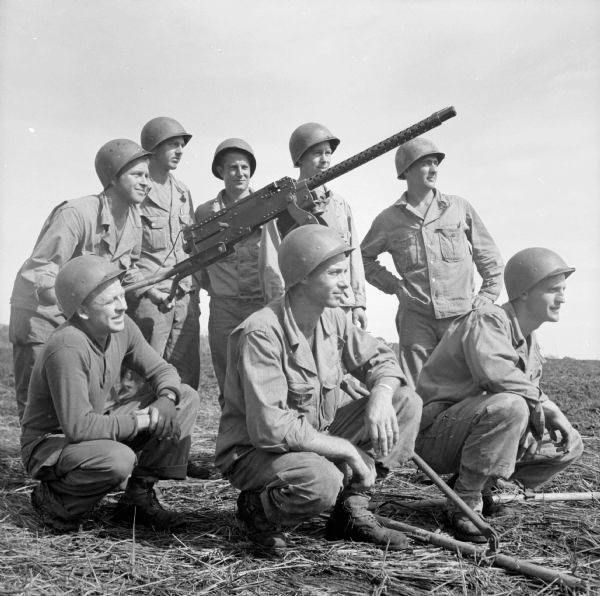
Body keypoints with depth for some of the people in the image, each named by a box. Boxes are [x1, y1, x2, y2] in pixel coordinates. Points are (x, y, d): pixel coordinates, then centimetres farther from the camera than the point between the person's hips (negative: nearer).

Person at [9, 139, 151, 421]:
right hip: (39, 313, -6)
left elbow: (130, 265, 15)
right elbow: (40, 279, -28)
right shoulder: (76, 214, -25)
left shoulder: (133, 218, -2)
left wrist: (134, 276, -9)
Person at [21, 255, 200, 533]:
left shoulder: (121, 326, -7)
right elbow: (78, 427, -32)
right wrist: (145, 420, -25)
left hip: (96, 429, 8)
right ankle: (54, 498, -5)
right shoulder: (67, 348, -31)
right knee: (119, 460, -39)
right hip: (49, 445, -8)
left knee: (187, 398, -4)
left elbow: (161, 370, 4)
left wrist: (166, 401, -19)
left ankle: (139, 498, 1)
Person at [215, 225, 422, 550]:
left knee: (406, 402, -3)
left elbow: (379, 359, 8)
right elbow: (270, 429, -30)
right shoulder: (262, 333, -26)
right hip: (254, 451, -7)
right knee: (322, 482, -39)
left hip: (316, 437, 8)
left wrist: (380, 396, -16)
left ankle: (352, 510, 0)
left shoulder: (332, 318, -1)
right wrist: (346, 450, -23)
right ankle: (256, 508, -4)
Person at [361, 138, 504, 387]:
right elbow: (364, 256, 20)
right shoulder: (389, 219, 7)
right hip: (415, 316, 0)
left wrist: (488, 294, 8)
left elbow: (488, 255, 17)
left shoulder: (459, 208, 9)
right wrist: (392, 285, 8)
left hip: (461, 313, 1)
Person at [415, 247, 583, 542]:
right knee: (509, 405, -37)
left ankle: (483, 486, 9)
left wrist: (553, 417, -7)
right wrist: (547, 406, -25)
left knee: (569, 446, 2)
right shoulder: (487, 320, -17)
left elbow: (530, 392, 15)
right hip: (435, 435, -9)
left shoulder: (529, 341, 13)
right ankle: (465, 501, -21)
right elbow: (493, 372, -36)